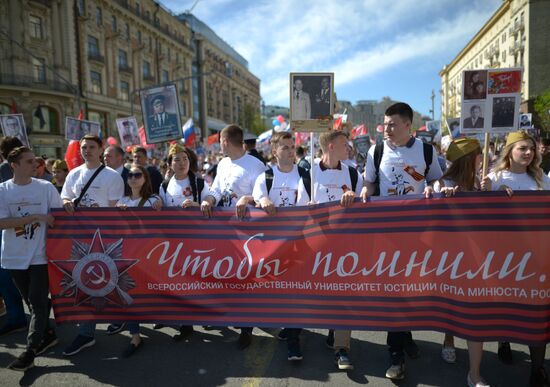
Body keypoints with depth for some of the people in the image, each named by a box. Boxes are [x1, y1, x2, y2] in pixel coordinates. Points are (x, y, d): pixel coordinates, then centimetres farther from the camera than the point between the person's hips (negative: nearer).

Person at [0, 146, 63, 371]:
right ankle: (47, 334, 32)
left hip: (39, 255, -2)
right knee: (31, 302, 15)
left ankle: (30, 351, 5)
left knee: (38, 303, -3)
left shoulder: (46, 188, -5)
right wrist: (38, 217, -20)